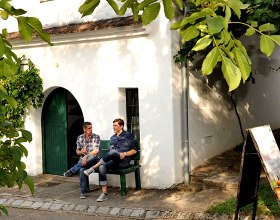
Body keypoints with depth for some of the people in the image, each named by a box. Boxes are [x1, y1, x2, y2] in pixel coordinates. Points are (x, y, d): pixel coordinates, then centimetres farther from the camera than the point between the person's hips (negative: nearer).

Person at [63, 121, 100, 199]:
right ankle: (83, 192, -21)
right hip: (82, 159, 1)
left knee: (92, 157, -40)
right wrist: (80, 152, -12)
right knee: (81, 169, -35)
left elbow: (96, 151, -13)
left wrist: (86, 156, -27)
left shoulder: (96, 137, -3)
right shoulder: (80, 138, 7)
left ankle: (72, 171, -23)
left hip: (93, 160, -1)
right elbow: (77, 152, 12)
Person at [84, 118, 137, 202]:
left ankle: (93, 168, -28)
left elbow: (134, 150, 4)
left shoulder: (128, 135, 9)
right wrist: (106, 158, 4)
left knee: (113, 152, -36)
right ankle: (104, 193, -28)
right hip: (114, 161, 5)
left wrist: (125, 154, -13)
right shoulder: (112, 138, 26)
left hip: (124, 161, -5)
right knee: (102, 167, -27)